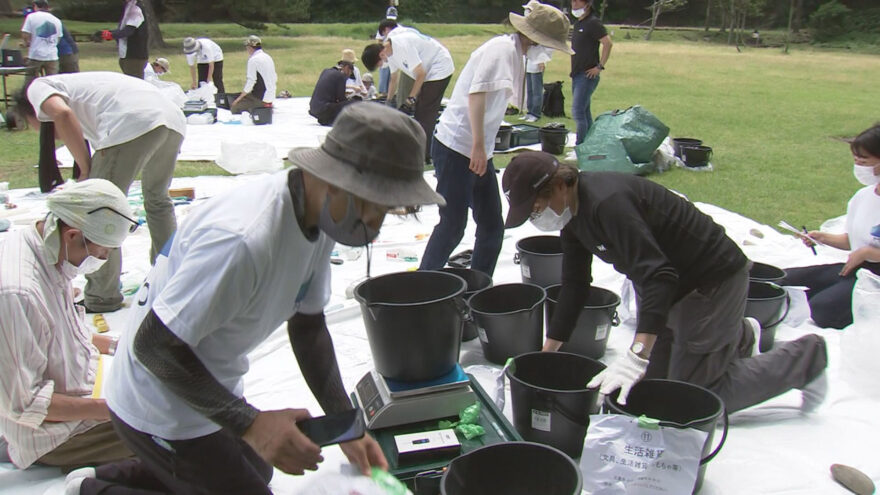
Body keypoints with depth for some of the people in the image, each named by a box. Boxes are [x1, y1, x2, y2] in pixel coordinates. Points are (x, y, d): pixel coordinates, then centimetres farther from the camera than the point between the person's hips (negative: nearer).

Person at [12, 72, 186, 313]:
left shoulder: (38, 87, 19)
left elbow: (62, 114, -7)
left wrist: (85, 169, 2)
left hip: (133, 124, -9)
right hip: (174, 119, 9)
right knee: (158, 199, 28)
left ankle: (102, 297, 13)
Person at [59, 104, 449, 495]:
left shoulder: (319, 215, -7)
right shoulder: (243, 241, -36)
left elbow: (308, 325, 2)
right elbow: (152, 346, -30)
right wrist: (250, 423, -31)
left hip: (212, 389, 9)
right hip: (162, 413, -9)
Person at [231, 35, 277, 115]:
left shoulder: (253, 60, -12)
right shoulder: (268, 57, 13)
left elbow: (250, 82, -15)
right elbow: (275, 79, 17)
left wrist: (239, 98, -7)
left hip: (260, 100, -8)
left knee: (234, 108, -8)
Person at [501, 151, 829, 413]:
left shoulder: (607, 203, -32)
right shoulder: (573, 211, -2)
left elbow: (658, 275, -40)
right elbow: (574, 286, 4)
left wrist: (636, 356, -48)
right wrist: (546, 354, 5)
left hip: (713, 279, -9)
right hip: (675, 283, 10)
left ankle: (803, 358, 13)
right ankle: (739, 336, 37)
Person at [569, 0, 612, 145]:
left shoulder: (593, 22, -12)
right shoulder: (578, 23, 15)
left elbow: (608, 43, -20)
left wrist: (600, 66, -19)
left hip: (587, 75, -9)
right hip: (577, 74, 9)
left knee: (577, 111, -13)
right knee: (584, 111, 14)